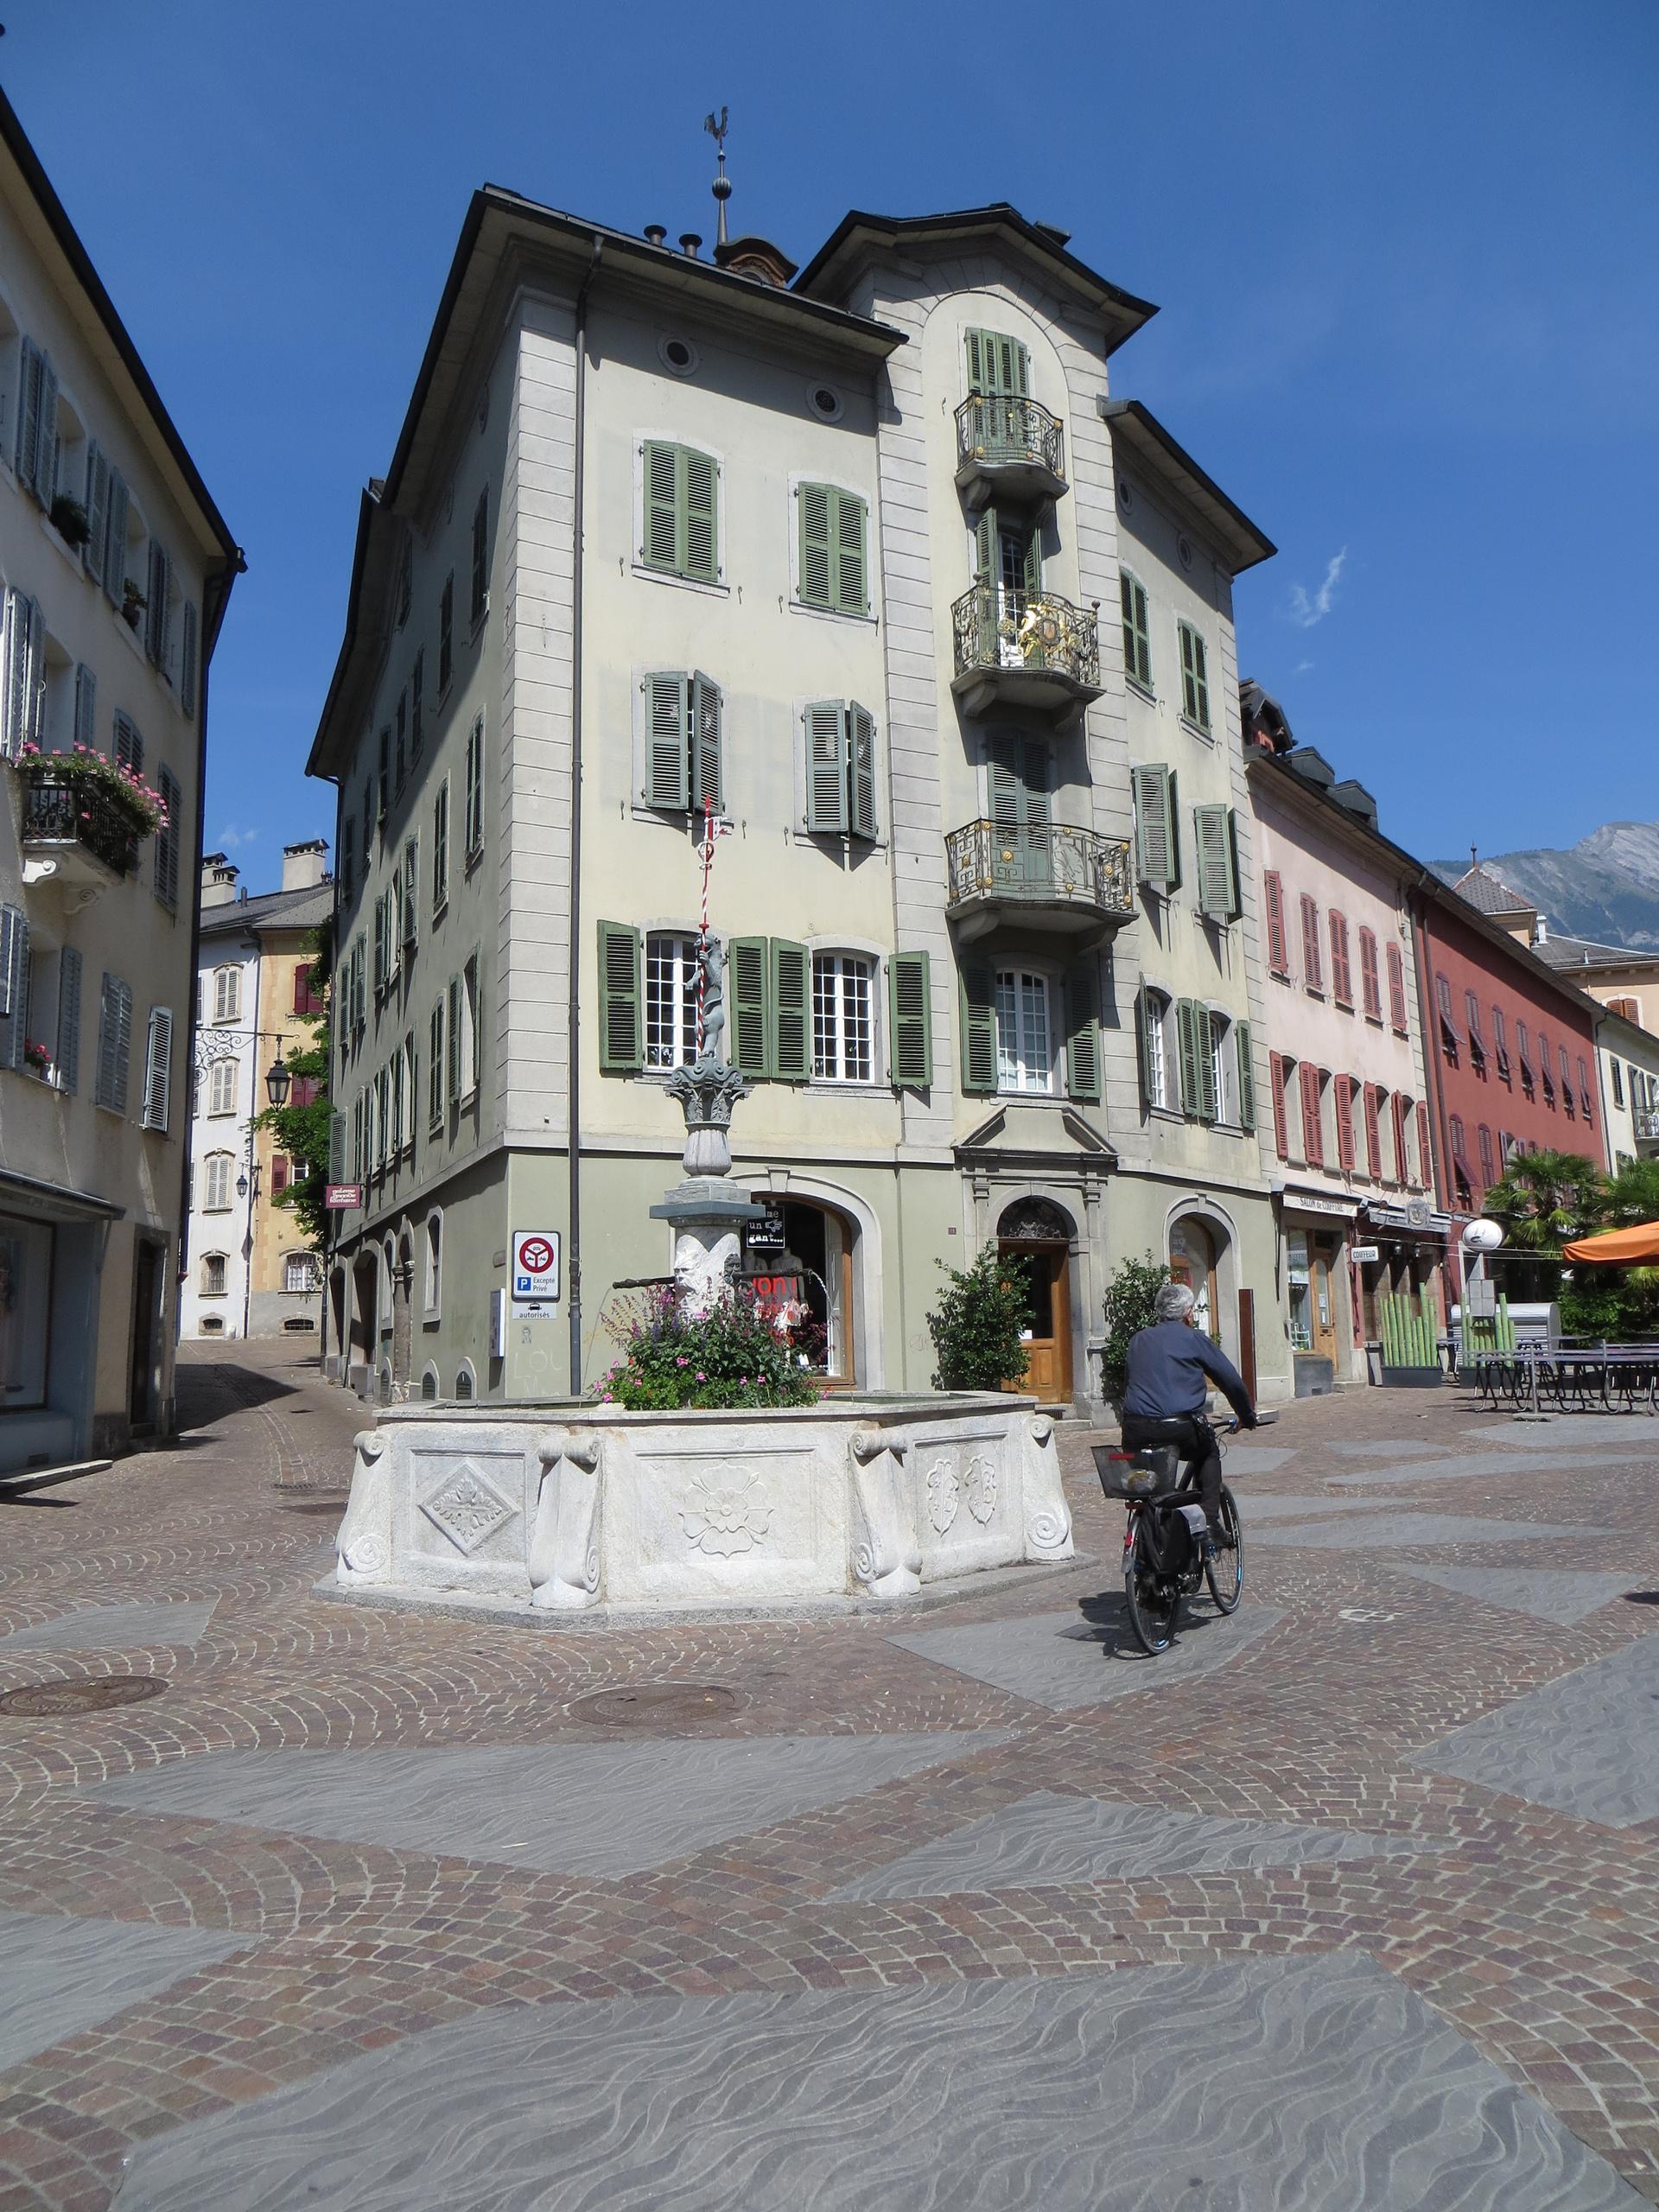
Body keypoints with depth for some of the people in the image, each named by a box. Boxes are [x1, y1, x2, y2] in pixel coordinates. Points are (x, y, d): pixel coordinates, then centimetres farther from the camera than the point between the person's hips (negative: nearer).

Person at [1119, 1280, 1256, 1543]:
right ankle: (1210, 1524, 16)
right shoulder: (1194, 1339, 6)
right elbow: (1232, 1381, 10)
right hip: (1180, 1430, -3)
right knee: (1209, 1453, 27)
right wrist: (1247, 1417, 26)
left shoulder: (1137, 1340, 19)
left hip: (1136, 1433, 3)